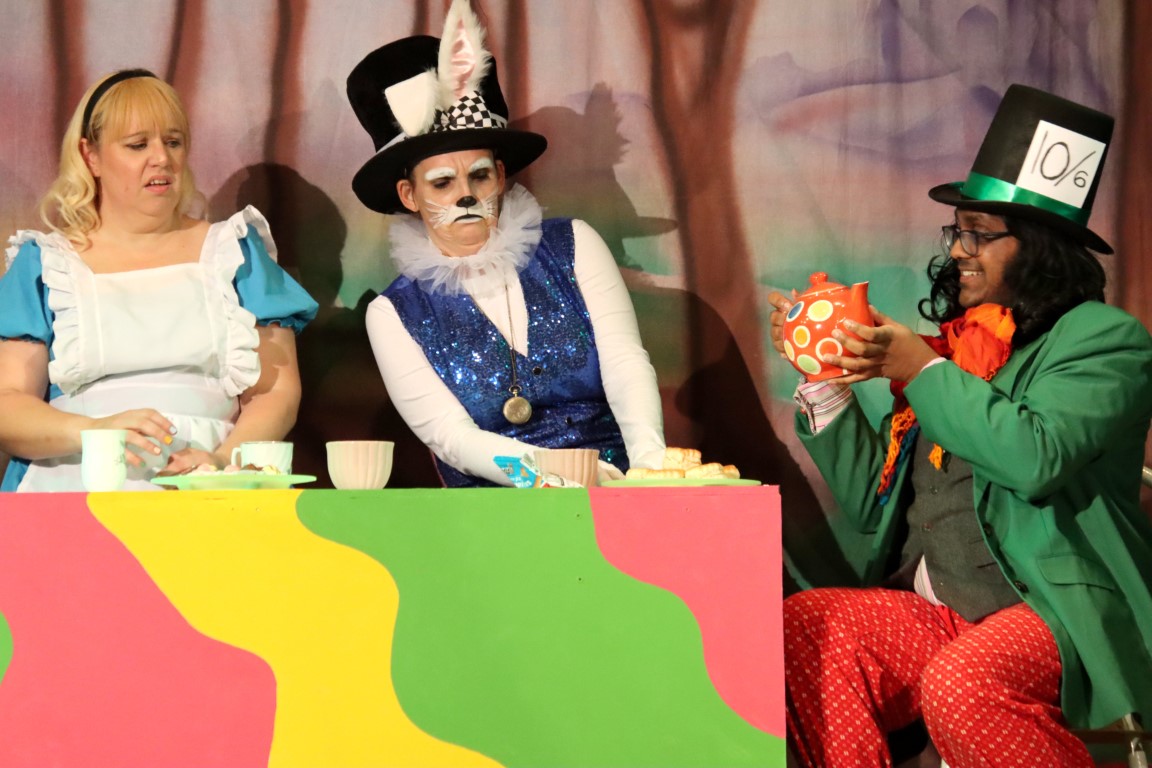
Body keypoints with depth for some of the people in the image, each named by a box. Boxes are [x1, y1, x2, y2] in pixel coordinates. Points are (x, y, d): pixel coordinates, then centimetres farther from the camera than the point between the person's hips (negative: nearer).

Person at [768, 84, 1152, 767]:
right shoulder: (953, 338, 18)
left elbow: (1036, 459, -20)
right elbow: (872, 505, 17)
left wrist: (921, 372, -12)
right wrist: (823, 377, 7)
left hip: (1059, 610, -6)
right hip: (936, 610, 6)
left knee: (959, 685, -35)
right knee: (800, 628, -20)